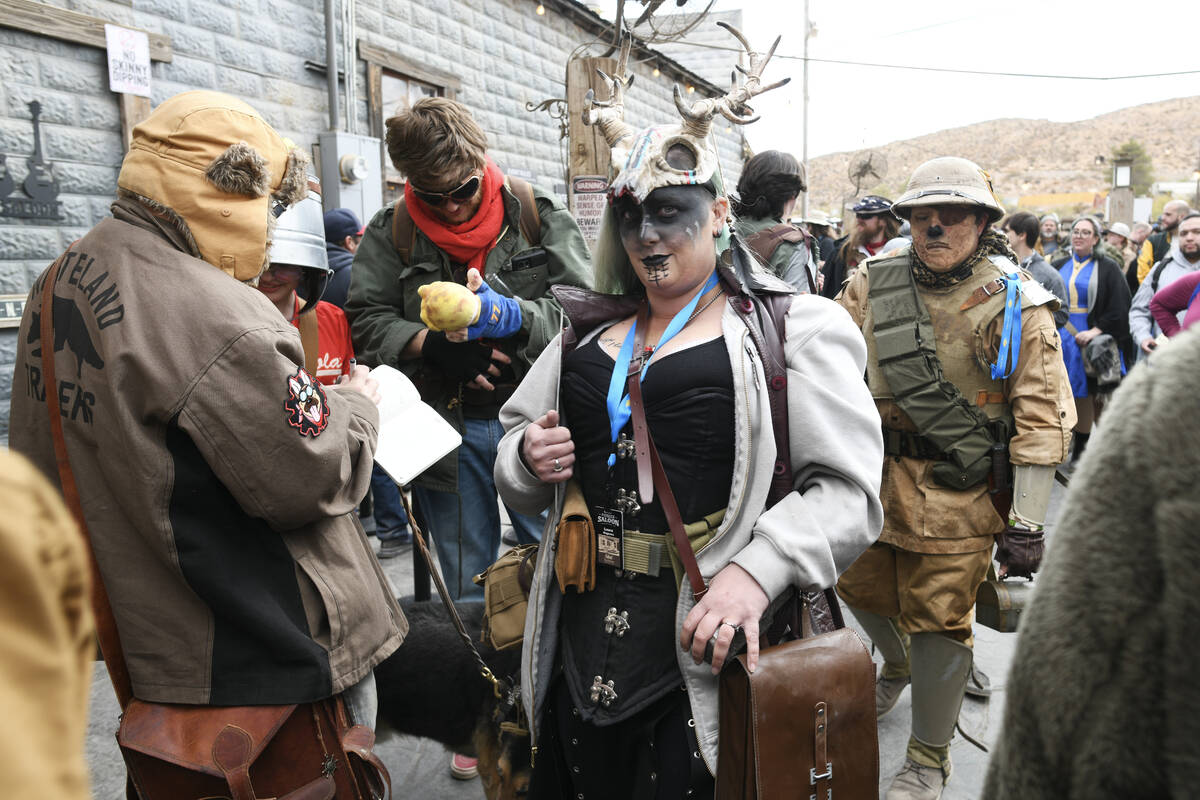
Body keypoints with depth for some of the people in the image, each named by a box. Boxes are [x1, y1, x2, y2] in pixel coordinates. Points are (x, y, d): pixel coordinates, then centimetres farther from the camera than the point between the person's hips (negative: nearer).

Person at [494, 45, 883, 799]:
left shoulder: (794, 328, -3)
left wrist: (756, 572, -28)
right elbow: (514, 443, 19)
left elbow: (848, 489, -12)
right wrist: (529, 458, -4)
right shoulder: (588, 332, 12)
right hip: (582, 646, 5)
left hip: (709, 651, -4)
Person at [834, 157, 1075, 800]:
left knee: (940, 621, 2)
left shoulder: (1016, 304, -8)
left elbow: (1042, 419, -9)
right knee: (862, 588, 18)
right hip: (874, 477, 4)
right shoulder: (872, 286, 1)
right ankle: (898, 664, 54)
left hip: (959, 493, -4)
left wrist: (1026, 523, -13)